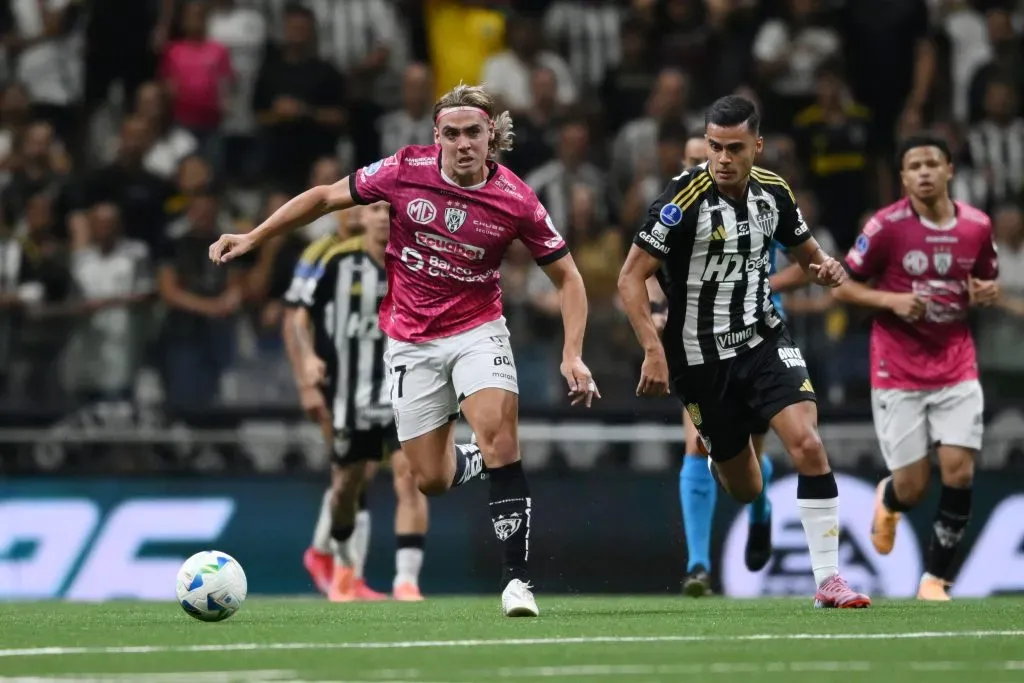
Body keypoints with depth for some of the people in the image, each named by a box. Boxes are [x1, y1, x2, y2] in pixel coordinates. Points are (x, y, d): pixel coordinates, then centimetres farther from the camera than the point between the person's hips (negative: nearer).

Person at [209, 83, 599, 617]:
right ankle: (459, 454, 42)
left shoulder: (516, 201, -13)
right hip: (411, 342, 1)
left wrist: (572, 355, -14)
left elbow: (567, 278, -2)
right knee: (432, 481, 3)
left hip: (477, 330, -1)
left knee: (499, 438, -24)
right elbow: (326, 197, 2)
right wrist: (252, 238, 0)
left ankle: (516, 579, -19)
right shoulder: (406, 171, -12)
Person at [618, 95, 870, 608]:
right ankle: (714, 452, 47)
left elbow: (806, 252, 16)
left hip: (763, 339, 3)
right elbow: (631, 278, -16)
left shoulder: (773, 192, -2)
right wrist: (654, 350, -26)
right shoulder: (685, 199, -18)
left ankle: (828, 580, -13)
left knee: (807, 445, -20)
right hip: (700, 356, -3)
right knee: (746, 490, 7)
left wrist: (825, 268, -9)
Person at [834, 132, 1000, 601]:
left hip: (956, 367, 3)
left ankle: (935, 579, 4)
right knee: (913, 487, -2)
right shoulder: (887, 226, -10)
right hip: (898, 373, -3)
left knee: (959, 472, -11)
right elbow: (843, 286, -4)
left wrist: (987, 293, -7)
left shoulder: (977, 226, 0)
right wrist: (891, 300, -21)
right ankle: (888, 500, 38)